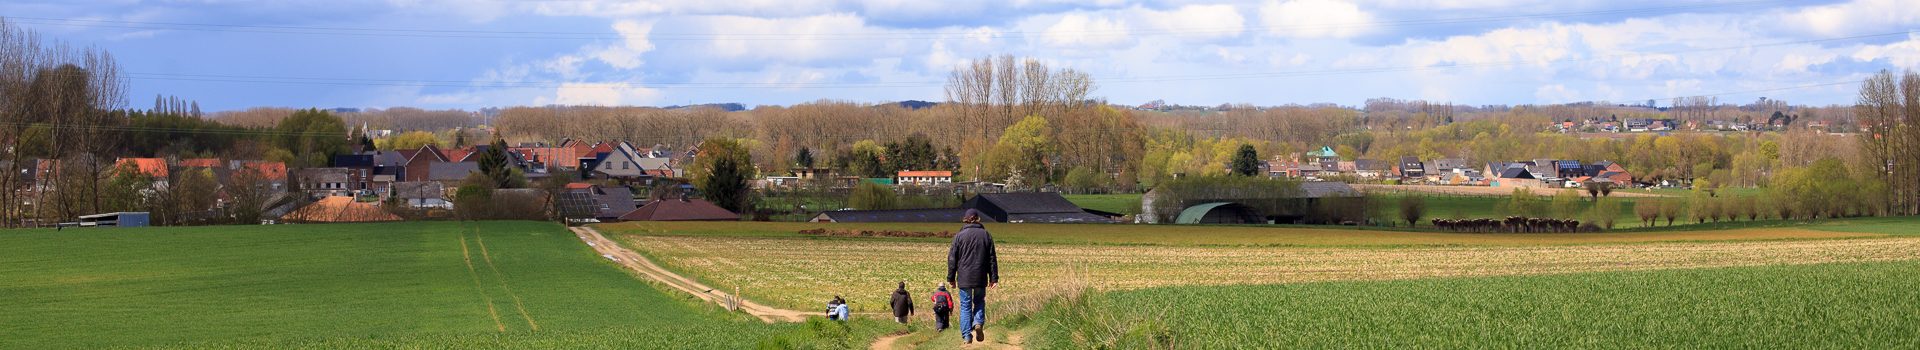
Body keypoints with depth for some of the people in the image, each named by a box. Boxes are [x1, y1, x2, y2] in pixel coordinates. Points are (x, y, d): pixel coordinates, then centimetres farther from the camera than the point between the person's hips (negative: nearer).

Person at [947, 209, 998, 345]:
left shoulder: (959, 236, -3)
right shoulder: (986, 235, 3)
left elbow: (952, 258, -1)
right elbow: (992, 258, 6)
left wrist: (951, 278, 7)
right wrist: (994, 278, 10)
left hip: (964, 278, -1)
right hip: (981, 278, 1)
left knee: (965, 305, 5)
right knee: (979, 301, 18)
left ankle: (967, 336, 0)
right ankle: (978, 323, -8)